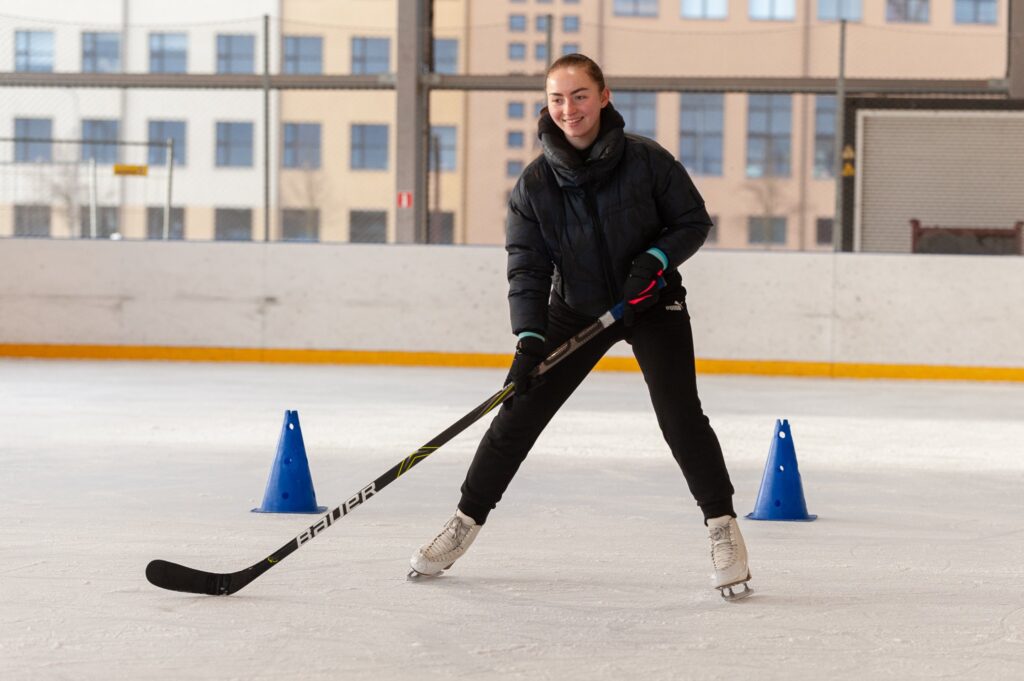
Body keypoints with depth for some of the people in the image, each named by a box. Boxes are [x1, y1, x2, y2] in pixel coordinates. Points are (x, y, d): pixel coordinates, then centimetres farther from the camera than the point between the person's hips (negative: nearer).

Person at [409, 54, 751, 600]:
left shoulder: (646, 160, -16)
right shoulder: (535, 183, -12)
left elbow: (694, 221, -6)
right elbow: (527, 267, -12)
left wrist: (655, 259, -24)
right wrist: (529, 340, -24)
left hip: (652, 304, -2)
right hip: (576, 309, 2)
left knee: (680, 415, -16)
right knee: (519, 413, 0)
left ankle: (722, 525, 0)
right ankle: (466, 520, 14)